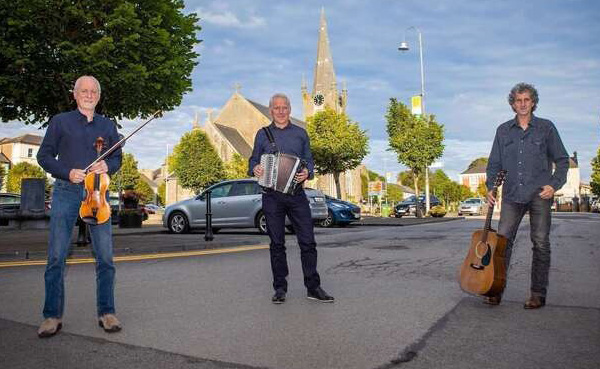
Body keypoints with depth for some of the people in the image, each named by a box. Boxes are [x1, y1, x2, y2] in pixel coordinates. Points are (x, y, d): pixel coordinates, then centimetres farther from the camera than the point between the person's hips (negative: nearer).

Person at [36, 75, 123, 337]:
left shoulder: (108, 126, 17)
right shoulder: (60, 121, 11)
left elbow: (117, 158, 18)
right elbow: (44, 156, 8)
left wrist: (108, 166, -6)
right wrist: (67, 173, -9)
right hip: (66, 192, -1)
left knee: (105, 256, -1)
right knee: (56, 256, -2)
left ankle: (106, 313, 8)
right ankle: (53, 316, 9)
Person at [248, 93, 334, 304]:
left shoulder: (300, 133, 14)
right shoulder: (263, 134, 13)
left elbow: (309, 161, 13)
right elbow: (253, 160, 14)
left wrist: (307, 172, -9)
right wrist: (255, 169, -9)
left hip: (296, 194, 0)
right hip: (272, 196, 0)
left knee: (308, 241, -3)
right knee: (277, 244, 5)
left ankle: (313, 287, 7)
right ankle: (280, 288, 15)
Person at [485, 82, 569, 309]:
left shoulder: (546, 128, 6)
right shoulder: (503, 131, 12)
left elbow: (562, 160, 7)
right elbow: (494, 163, 14)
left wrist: (554, 185, -7)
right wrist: (490, 187, 1)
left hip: (540, 194, -2)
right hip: (512, 194, 2)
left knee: (541, 243, 1)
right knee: (503, 239, -4)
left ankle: (538, 294, 9)